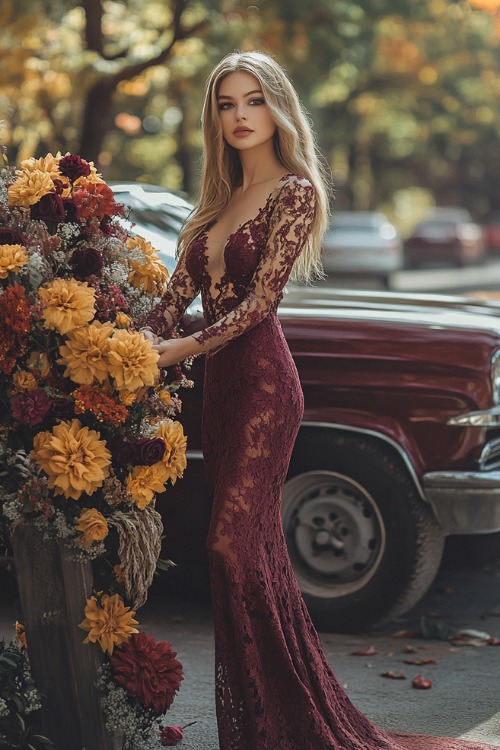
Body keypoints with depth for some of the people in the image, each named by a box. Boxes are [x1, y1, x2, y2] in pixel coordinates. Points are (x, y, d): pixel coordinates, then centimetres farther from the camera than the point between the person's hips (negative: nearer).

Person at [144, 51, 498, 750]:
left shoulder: (295, 191, -4)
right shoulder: (218, 201, 18)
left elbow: (260, 299, -12)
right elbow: (178, 290, 10)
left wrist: (186, 347, -17)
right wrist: (147, 341, -9)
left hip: (264, 381, -7)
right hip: (220, 385, 7)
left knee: (234, 542, -11)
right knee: (256, 549, 9)